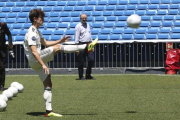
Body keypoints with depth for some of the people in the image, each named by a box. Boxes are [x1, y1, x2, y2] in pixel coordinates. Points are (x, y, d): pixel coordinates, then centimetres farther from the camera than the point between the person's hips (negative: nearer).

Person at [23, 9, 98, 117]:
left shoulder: (37, 31, 19)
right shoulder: (31, 33, -14)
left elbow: (46, 43, 27)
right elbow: (34, 52, -22)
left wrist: (60, 41, 16)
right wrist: (43, 64, -28)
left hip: (38, 61, 11)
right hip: (34, 61, -11)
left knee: (48, 85, 5)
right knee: (57, 47, -21)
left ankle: (49, 111, 4)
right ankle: (86, 47, -22)